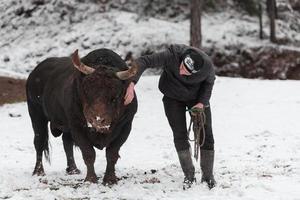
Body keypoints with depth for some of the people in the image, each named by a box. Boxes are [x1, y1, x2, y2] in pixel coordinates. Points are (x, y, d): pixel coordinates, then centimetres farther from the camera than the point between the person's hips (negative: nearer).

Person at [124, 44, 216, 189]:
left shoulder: (207, 66, -31)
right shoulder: (171, 56, -39)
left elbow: (209, 82, -8)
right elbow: (143, 61, -43)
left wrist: (202, 102, -20)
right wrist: (132, 84, -55)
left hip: (197, 97, 1)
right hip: (173, 98, -1)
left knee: (206, 134, -1)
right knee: (180, 135, -8)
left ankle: (208, 176, 15)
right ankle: (189, 176, 9)